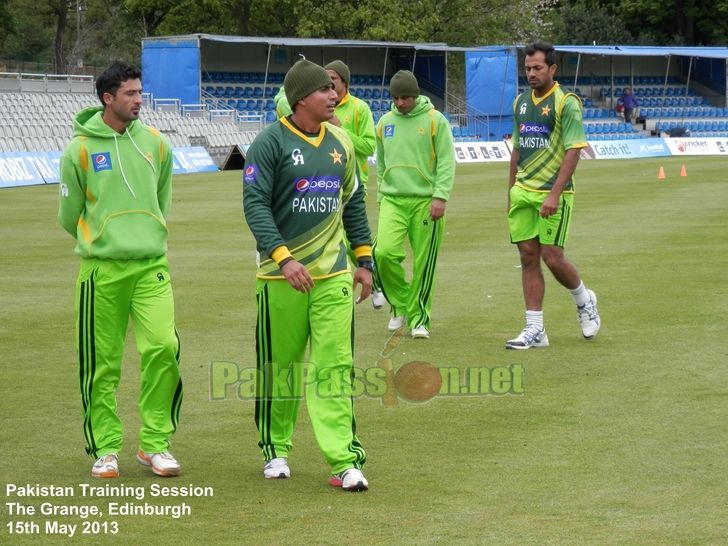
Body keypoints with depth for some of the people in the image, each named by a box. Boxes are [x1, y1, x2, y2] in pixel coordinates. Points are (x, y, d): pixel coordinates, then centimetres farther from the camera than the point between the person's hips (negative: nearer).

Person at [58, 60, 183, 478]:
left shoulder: (154, 142, 7)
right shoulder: (81, 149, -4)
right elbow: (69, 215, 5)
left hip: (151, 264, 2)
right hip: (101, 269, -2)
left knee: (163, 347, -10)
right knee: (103, 362, 2)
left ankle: (155, 443, 3)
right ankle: (105, 448, 15)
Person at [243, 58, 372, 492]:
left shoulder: (341, 141, 10)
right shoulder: (271, 142, -7)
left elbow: (354, 202, 18)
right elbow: (254, 203, -14)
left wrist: (364, 260, 15)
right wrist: (283, 258, -24)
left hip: (333, 274, 3)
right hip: (282, 275, -3)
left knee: (335, 365, -5)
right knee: (280, 365, 8)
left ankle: (344, 460, -7)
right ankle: (276, 450, 25)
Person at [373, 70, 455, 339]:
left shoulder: (435, 120, -2)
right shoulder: (385, 122, 11)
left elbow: (447, 161, -5)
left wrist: (440, 196, -13)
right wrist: (381, 195, 16)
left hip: (425, 202, -3)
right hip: (392, 200, 3)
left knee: (423, 264, -1)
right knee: (384, 252, -14)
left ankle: (418, 319, 11)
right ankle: (400, 303, 8)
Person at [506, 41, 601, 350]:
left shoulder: (566, 103, -9)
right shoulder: (521, 102, 12)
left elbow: (573, 151, -14)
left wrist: (554, 195, -20)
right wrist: (511, 191, 17)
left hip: (553, 194, -6)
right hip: (522, 193, 6)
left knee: (552, 257, -7)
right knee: (528, 257, 3)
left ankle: (584, 300, 23)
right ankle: (535, 330, 6)